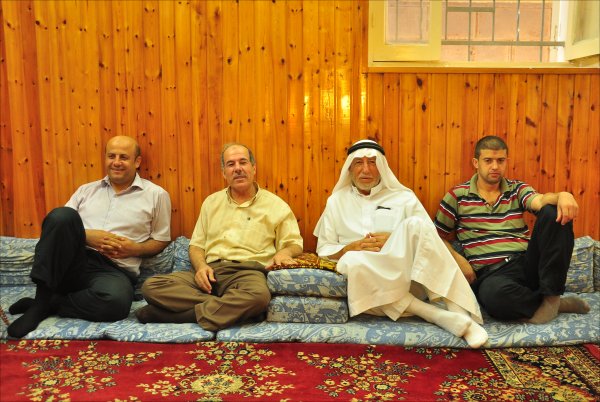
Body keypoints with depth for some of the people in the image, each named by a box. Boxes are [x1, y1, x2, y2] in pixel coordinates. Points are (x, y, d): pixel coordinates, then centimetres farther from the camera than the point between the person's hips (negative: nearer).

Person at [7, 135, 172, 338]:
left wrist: (135, 249, -7)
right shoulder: (87, 190, 18)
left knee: (117, 301, -39)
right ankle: (41, 300, -21)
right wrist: (86, 236, -9)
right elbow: (60, 224, 12)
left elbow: (161, 240, 13)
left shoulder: (156, 195, 10)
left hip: (114, 269, -2)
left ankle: (47, 306, -12)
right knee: (62, 214, -28)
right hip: (73, 262, 3)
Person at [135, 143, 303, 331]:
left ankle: (175, 314, -26)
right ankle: (231, 309, -23)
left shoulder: (276, 205, 11)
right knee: (151, 286, -21)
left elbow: (295, 243, 11)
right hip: (210, 270, 3)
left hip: (247, 271, -3)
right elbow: (196, 245, 20)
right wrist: (201, 266, -3)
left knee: (259, 295, -41)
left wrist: (284, 252, -13)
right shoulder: (211, 202, 21)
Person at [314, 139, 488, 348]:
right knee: (351, 261, -35)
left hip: (408, 275, 0)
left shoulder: (403, 197, 12)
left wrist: (397, 240, -11)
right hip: (369, 283, 1)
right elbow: (323, 250, 14)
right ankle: (440, 315, -34)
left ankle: (460, 311, -32)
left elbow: (429, 240, 6)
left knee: (415, 224, -27)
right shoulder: (336, 201, 17)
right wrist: (352, 248, -6)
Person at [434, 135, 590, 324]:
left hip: (526, 264, 4)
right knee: (494, 294, -41)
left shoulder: (518, 189, 16)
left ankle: (551, 297, -17)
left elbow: (540, 201, -7)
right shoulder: (457, 196, 8)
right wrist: (457, 259, -7)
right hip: (490, 273, -3)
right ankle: (558, 305, -12)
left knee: (555, 213, -19)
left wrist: (562, 195, -30)